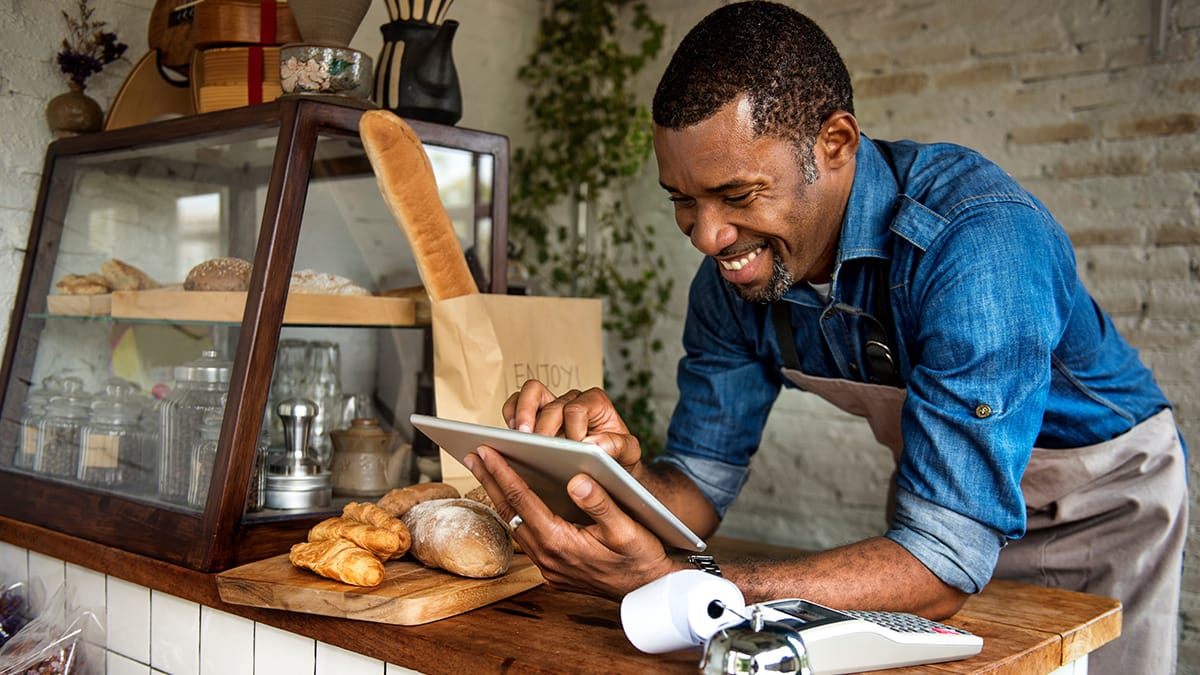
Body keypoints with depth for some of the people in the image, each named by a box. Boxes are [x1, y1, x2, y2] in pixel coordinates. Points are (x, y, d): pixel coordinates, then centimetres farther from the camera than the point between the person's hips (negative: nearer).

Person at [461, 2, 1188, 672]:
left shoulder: (980, 238, -38)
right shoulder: (733, 274, -18)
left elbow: (944, 560, -42)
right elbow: (700, 487, -12)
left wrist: (667, 585, -52)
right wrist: (620, 467, -37)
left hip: (1103, 494, -4)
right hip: (946, 488, 4)